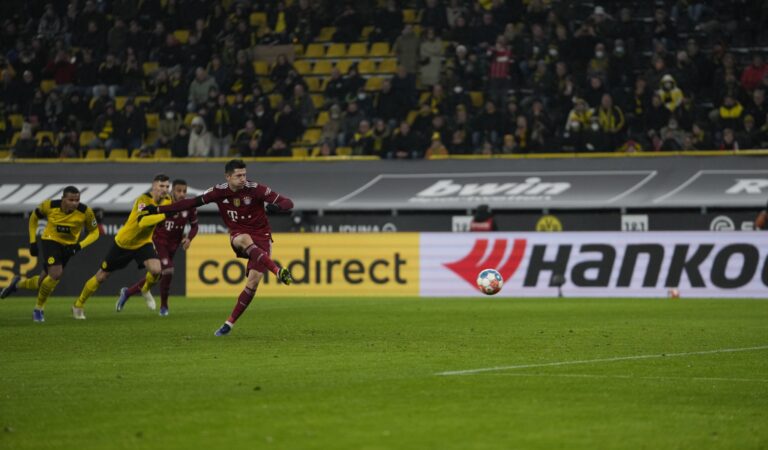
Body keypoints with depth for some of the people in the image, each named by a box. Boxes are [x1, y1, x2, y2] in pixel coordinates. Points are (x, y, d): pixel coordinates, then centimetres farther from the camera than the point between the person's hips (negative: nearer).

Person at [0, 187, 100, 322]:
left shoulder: (85, 211, -22)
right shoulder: (49, 206, -20)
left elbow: (94, 232, -7)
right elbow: (34, 217, 0)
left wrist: (80, 246, -23)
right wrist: (33, 241, -2)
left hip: (68, 246, 3)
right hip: (50, 241, -3)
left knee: (43, 282, 6)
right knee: (56, 273, -25)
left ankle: (19, 283, 39)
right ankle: (39, 309, -3)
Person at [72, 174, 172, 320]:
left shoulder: (167, 201, -7)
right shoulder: (144, 200, -28)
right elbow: (142, 222, -47)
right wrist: (163, 215, -50)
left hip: (143, 243, 5)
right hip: (123, 243, -5)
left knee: (156, 270, -23)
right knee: (101, 276, 6)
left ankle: (146, 290, 12)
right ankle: (78, 305, 28)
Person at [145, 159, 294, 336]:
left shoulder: (255, 189, -13)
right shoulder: (219, 191, -5)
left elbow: (288, 203, -13)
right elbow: (192, 202, 1)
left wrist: (276, 206, -38)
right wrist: (157, 209, -2)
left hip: (261, 237, -1)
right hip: (238, 235, 1)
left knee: (253, 281, -17)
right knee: (245, 240, -37)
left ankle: (230, 323, -6)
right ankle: (278, 272, -48)